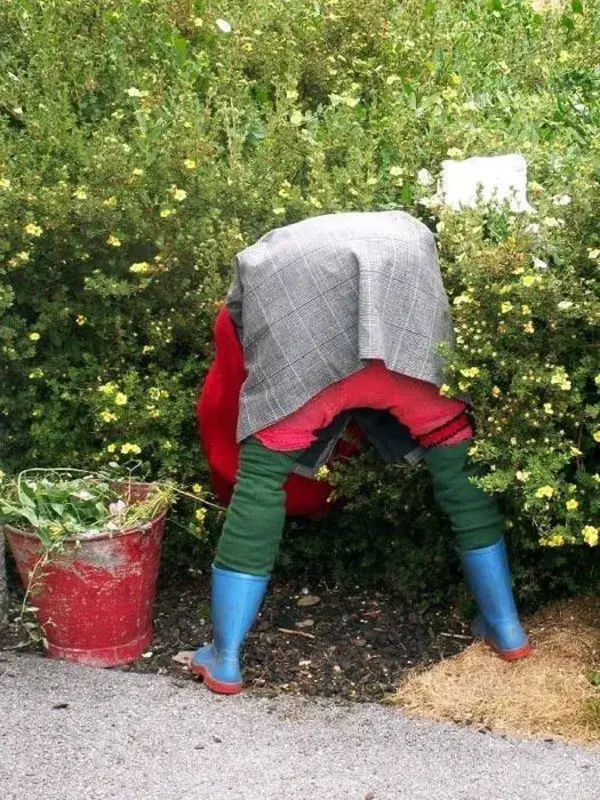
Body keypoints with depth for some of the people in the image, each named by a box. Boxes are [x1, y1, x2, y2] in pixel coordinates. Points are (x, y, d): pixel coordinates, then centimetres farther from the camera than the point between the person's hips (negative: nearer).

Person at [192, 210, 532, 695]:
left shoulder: (258, 264, 41)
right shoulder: (403, 230, 45)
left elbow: (217, 406, 45)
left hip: (292, 302, -1)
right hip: (403, 290, 2)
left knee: (261, 477, 11)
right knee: (456, 461, 19)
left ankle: (224, 661, 15)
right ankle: (507, 629, 28)